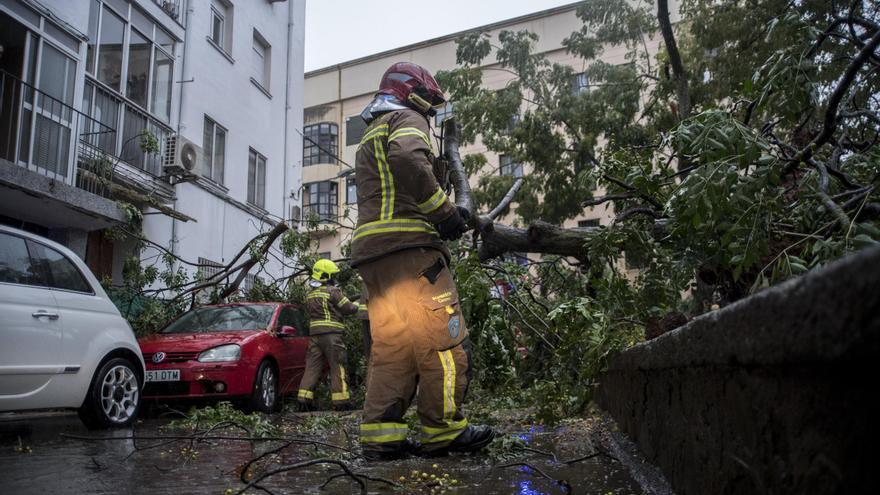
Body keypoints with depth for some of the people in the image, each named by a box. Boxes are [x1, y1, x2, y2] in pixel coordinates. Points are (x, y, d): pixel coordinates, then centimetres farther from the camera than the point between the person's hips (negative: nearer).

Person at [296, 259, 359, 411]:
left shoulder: (310, 294, 15)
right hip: (331, 333, -6)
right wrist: (356, 306, 16)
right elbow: (348, 308, -3)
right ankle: (341, 400, -1)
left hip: (314, 333, 7)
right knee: (337, 367, -1)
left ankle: (304, 399, 2)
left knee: (312, 366, 7)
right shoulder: (332, 291, -7)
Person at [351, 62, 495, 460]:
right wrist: (444, 212, -13)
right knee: (443, 339, -5)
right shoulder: (407, 120, 4)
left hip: (371, 253, 9)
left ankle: (379, 434, 4)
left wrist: (443, 217, 19)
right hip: (408, 247, -9)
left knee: (392, 344, 7)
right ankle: (443, 431, -1)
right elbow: (409, 160, -20)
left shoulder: (370, 138, 33)